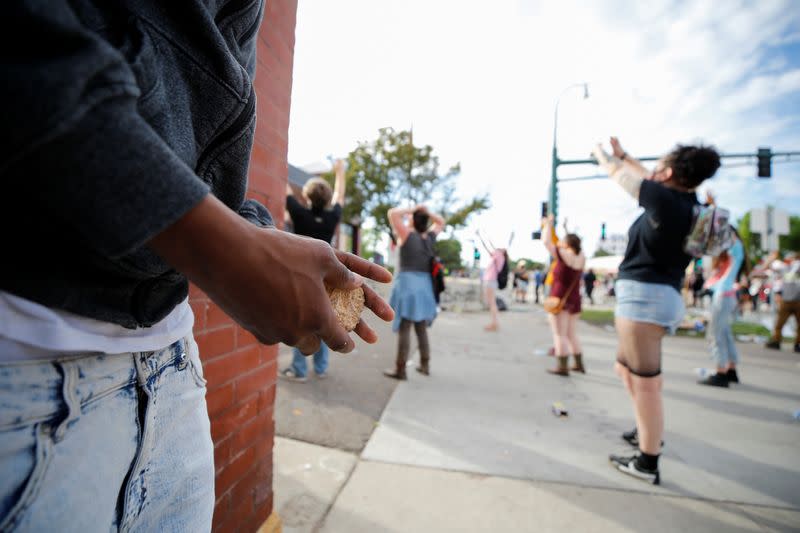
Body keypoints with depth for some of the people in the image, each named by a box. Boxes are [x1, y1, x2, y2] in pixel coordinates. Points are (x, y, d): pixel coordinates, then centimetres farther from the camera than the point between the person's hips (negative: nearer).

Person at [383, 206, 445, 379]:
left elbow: (392, 213, -9)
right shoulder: (429, 237, 9)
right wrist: (427, 212, 13)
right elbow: (441, 222, 27)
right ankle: (425, 365, 24)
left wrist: (412, 209, 0)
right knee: (421, 328, 15)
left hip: (408, 283, -6)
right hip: (424, 285, 6)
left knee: (404, 329, -2)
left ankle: (400, 369, 3)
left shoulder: (408, 235, -6)